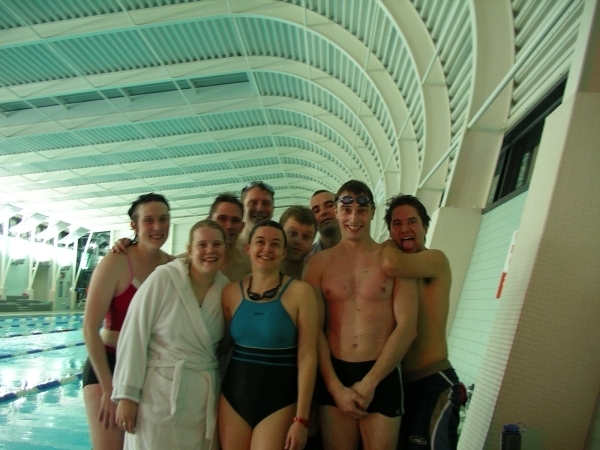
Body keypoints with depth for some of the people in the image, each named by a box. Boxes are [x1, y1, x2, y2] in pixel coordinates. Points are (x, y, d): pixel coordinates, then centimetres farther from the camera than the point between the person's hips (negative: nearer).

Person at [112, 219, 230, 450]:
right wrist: (127, 394, -11)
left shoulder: (226, 287, 1)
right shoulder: (163, 278, -11)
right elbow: (134, 337, -11)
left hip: (205, 397, 4)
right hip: (160, 394, -4)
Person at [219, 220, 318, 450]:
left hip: (279, 399, -3)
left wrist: (301, 418, -13)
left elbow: (307, 356, -11)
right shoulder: (231, 292, 1)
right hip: (234, 395, 4)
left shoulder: (300, 292, -10)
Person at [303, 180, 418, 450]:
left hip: (382, 376, -1)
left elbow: (407, 327, -5)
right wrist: (335, 386, -7)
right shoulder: (319, 263, 3)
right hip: (334, 374, 1)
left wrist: (369, 382, -8)